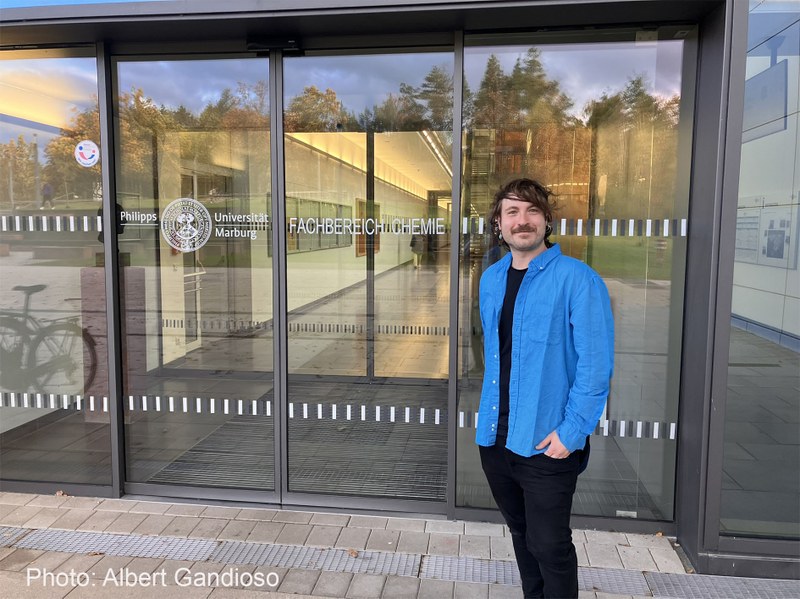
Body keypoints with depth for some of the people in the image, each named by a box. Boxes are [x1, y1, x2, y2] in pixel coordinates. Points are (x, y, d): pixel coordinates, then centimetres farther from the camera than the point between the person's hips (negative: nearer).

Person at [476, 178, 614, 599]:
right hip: (494, 437, 6)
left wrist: (572, 432, -17)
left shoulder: (577, 279, -13)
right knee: (521, 535, 21)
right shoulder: (490, 279, 6)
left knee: (549, 546, 5)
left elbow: (595, 364, -15)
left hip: (547, 443, -6)